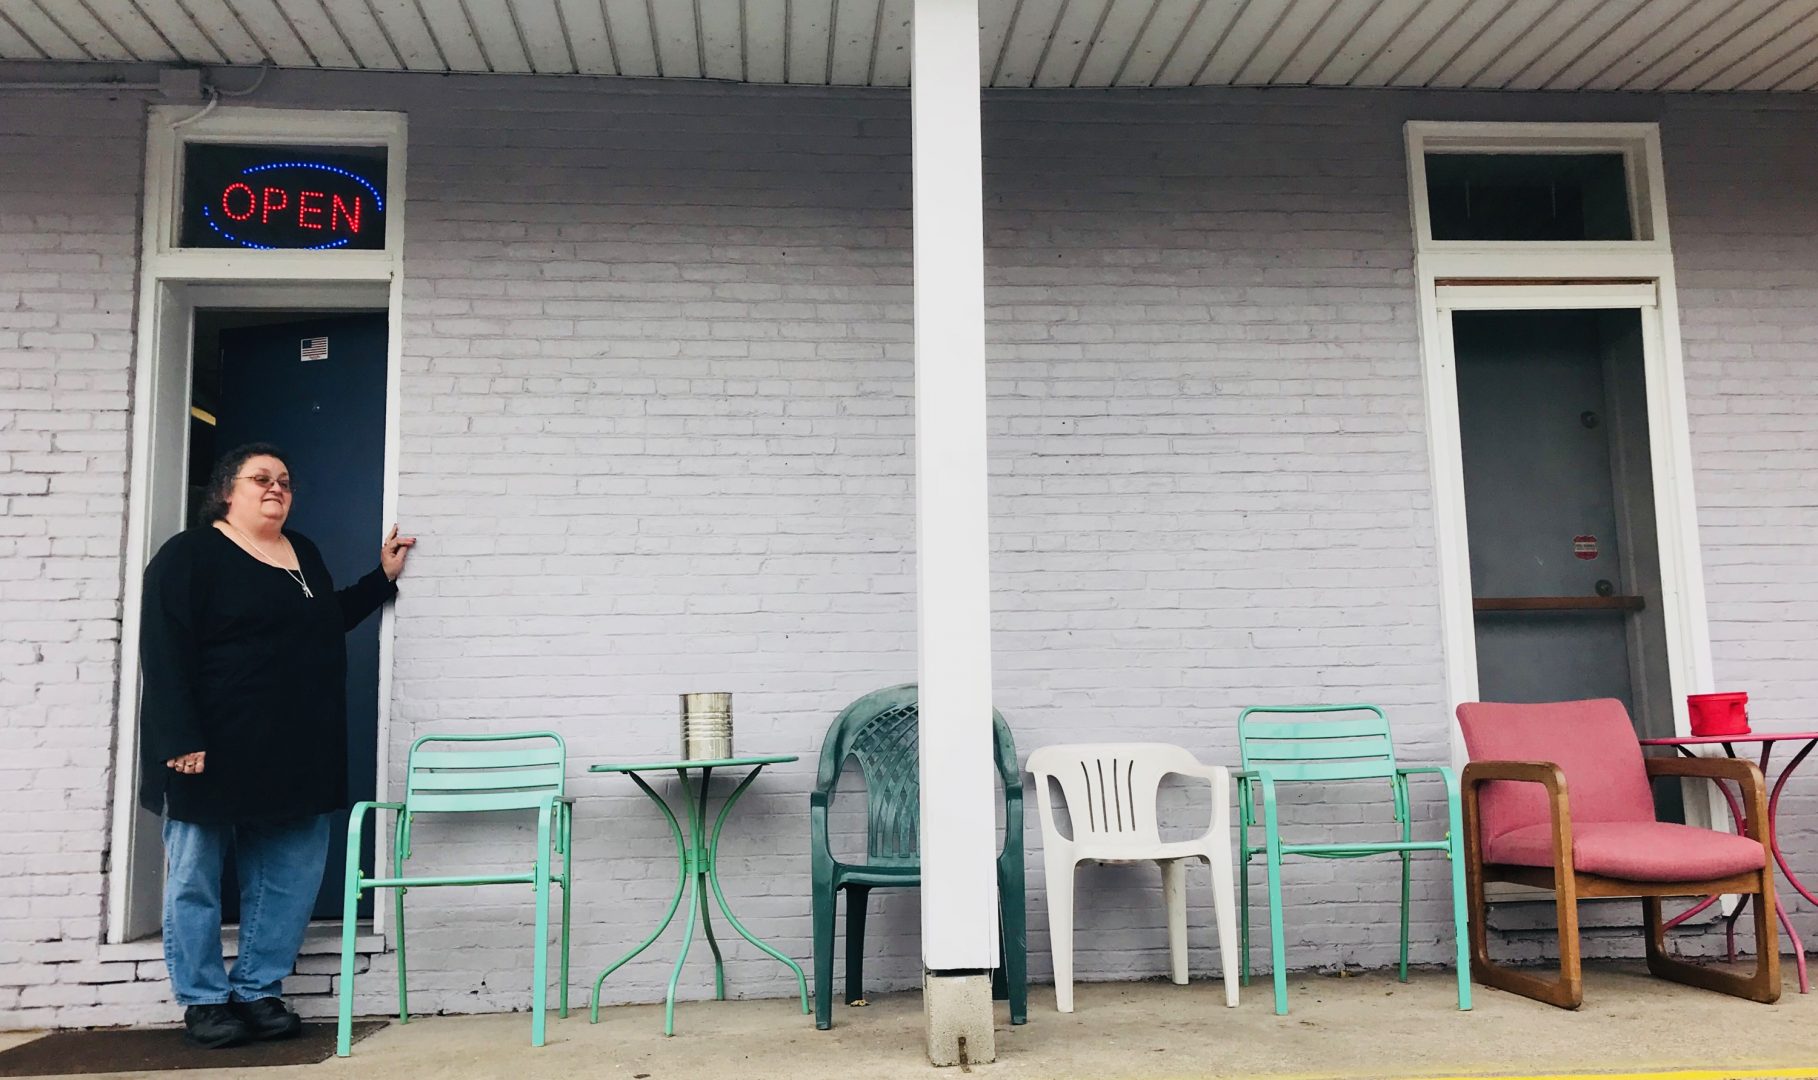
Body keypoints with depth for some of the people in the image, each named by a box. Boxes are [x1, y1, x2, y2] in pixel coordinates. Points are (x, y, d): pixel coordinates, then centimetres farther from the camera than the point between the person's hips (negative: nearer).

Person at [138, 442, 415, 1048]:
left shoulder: (304, 553, 16)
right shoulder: (190, 555, -4)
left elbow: (329, 624, 29)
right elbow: (164, 655, -11)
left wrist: (383, 577, 23)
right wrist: (181, 742, -19)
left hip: (296, 756, 6)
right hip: (214, 751, -6)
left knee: (293, 875, 6)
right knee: (195, 879, 4)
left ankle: (258, 992, 18)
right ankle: (204, 1002, 15)